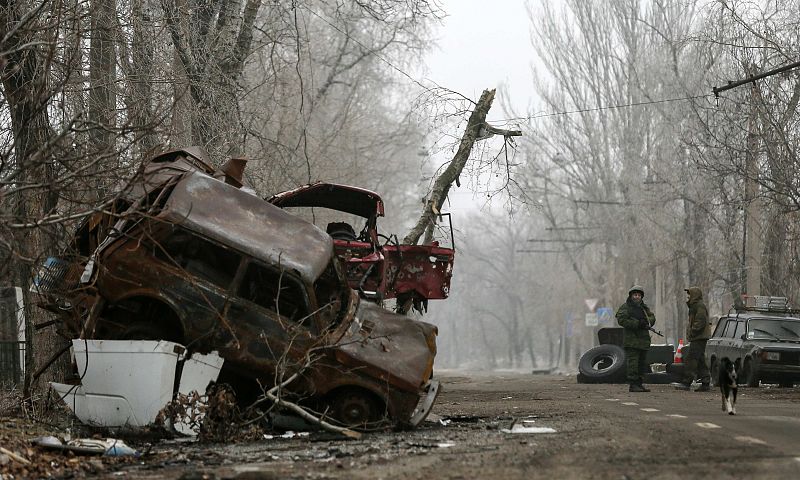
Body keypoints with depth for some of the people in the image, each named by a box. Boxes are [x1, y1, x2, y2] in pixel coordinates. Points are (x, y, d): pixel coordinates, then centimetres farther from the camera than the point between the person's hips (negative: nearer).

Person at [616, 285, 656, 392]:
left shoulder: (644, 308, 18)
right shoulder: (625, 307, -2)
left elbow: (652, 318, 9)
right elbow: (621, 320, -16)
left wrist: (646, 322, -15)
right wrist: (637, 324, -20)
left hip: (644, 341, 7)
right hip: (631, 341, -7)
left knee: (642, 363, 10)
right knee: (633, 363, -11)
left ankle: (640, 384, 16)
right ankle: (632, 385, -11)